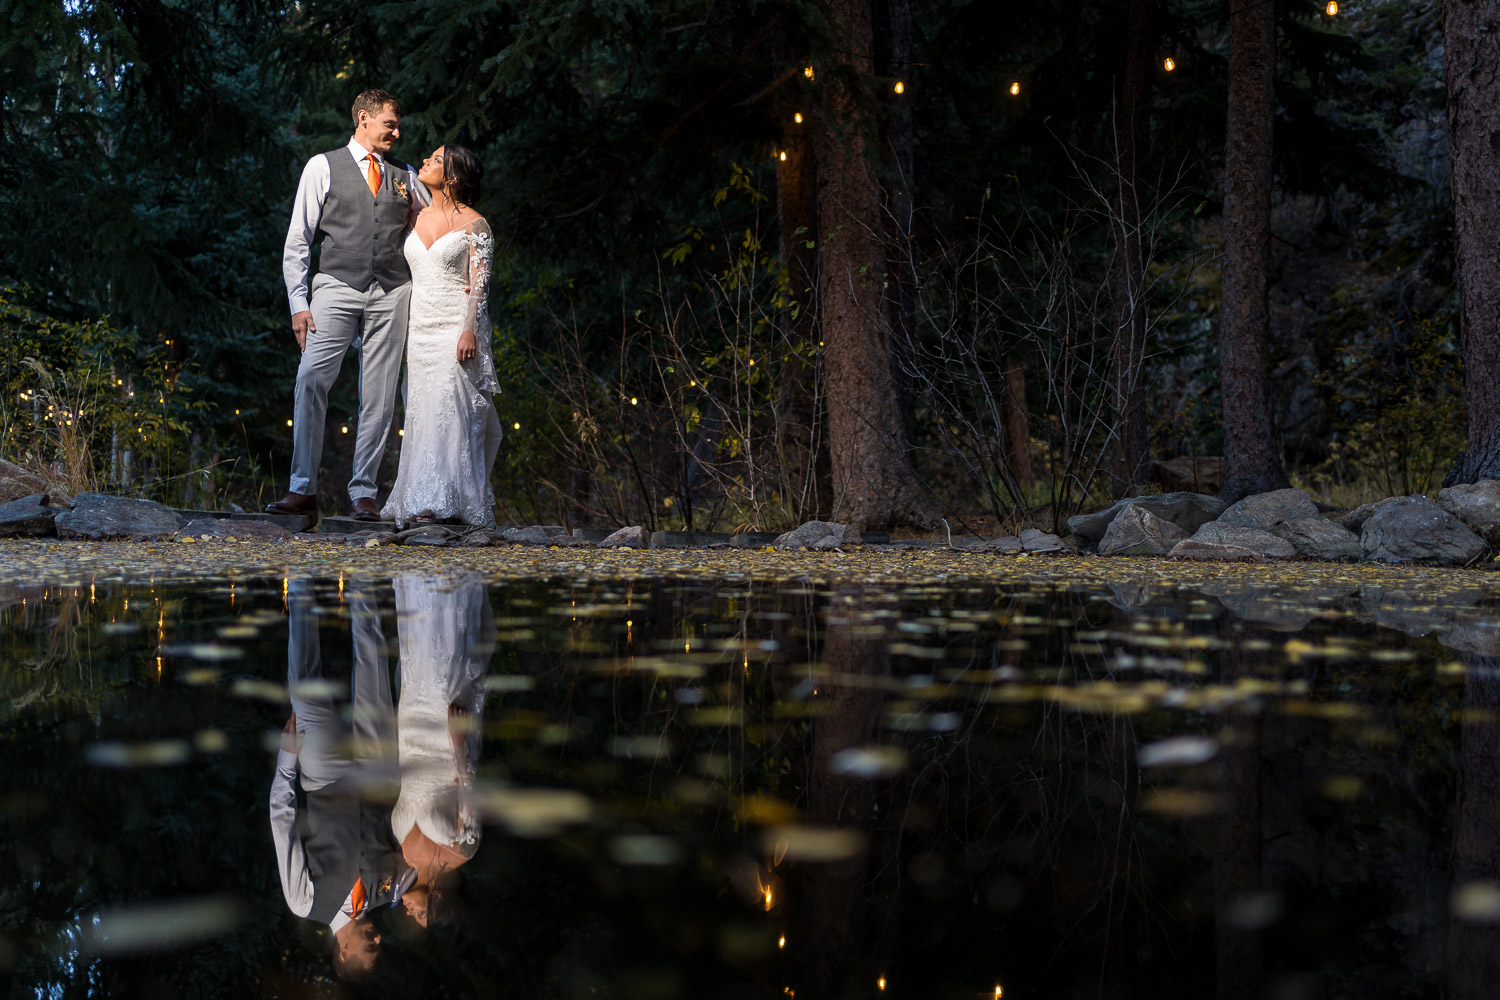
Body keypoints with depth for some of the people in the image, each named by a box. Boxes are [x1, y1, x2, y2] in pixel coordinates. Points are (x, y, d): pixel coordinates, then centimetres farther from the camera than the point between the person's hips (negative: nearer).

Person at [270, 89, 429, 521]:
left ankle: (363, 493, 5)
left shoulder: (405, 176, 17)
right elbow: (297, 241, 4)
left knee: (378, 396, 0)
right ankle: (302, 489, -11)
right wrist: (299, 303, -4)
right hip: (337, 288, -3)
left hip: (391, 293, 3)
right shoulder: (323, 166, 8)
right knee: (311, 381, -16)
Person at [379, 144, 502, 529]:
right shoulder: (416, 218, 14)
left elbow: (480, 283, -8)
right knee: (423, 409, 3)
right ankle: (420, 500, 5)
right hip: (420, 325, 6)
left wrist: (470, 331, -16)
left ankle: (445, 501, -11)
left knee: (449, 408, -12)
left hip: (456, 327, -6)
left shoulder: (474, 224, -4)